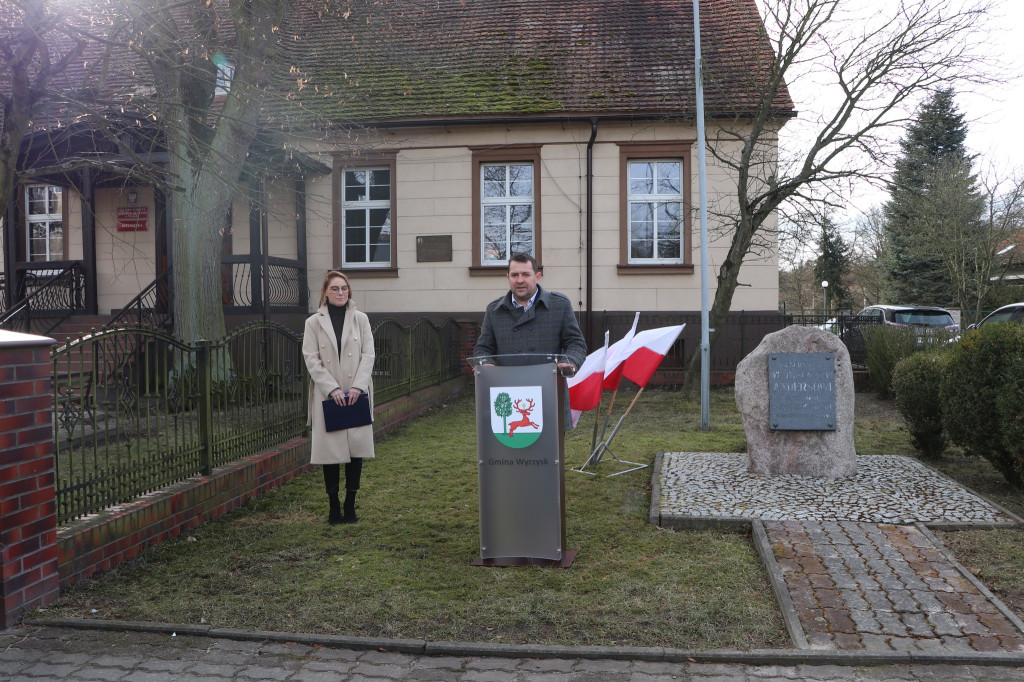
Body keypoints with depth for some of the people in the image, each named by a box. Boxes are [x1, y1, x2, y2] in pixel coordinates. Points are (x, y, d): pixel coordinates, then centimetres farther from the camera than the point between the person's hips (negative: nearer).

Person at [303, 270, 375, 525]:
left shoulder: (360, 319, 9)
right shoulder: (314, 322, 5)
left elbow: (368, 355, 3)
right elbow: (311, 360, -2)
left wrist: (358, 386, -10)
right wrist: (332, 389, -13)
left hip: (357, 394, 1)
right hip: (327, 396, -1)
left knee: (357, 447, 1)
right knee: (330, 449, 0)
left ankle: (350, 504, 13)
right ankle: (334, 506, 11)